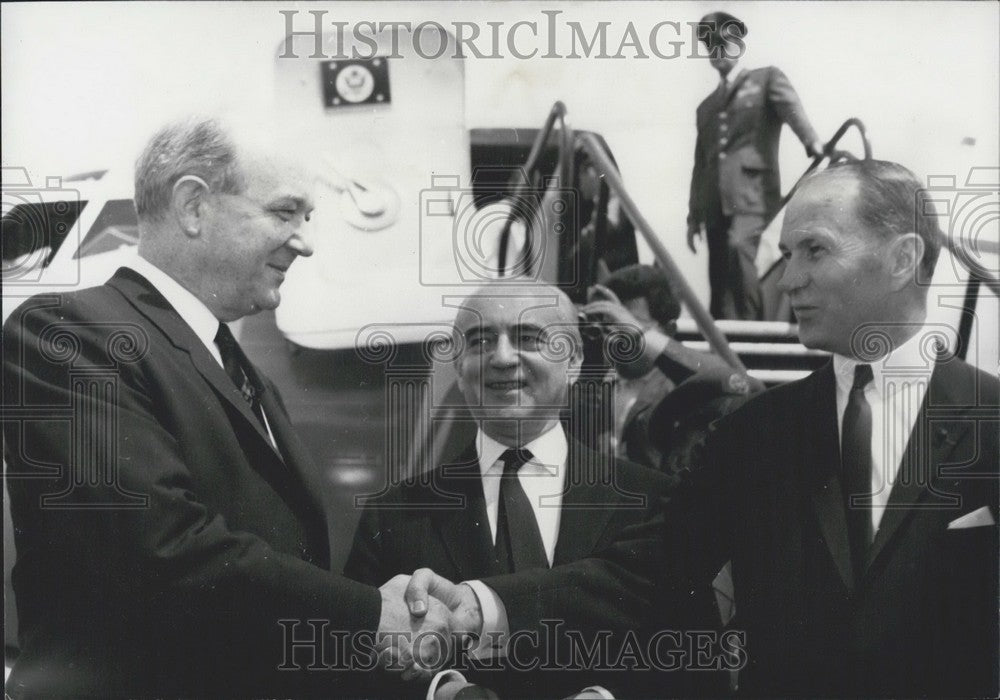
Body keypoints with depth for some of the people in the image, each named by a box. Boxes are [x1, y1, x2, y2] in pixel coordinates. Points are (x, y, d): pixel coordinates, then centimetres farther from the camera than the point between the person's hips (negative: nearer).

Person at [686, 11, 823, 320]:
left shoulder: (766, 79, 10)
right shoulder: (706, 107, 24)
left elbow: (791, 108, -9)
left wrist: (813, 142, -28)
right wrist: (694, 215, 17)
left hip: (752, 192, -5)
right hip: (716, 202, 6)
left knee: (738, 246, -30)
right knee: (719, 281, 0)